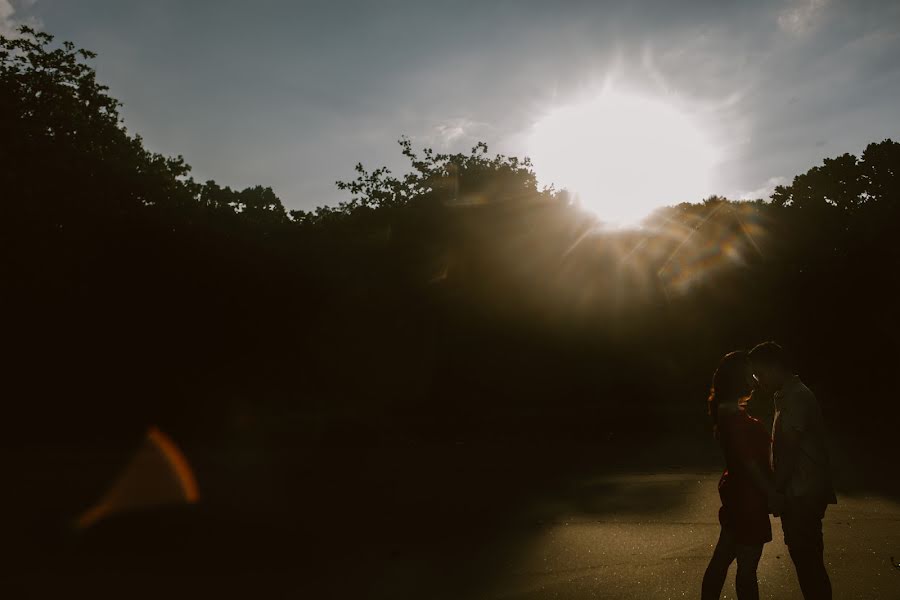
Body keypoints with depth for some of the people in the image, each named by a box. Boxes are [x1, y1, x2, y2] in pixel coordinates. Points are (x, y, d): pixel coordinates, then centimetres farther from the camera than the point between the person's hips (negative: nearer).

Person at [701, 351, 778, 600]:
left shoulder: (727, 411, 10)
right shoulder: (734, 416, -21)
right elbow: (749, 463, -21)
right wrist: (772, 495, -14)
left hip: (736, 493, 10)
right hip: (747, 497, -10)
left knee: (722, 559, 17)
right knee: (747, 566, 2)